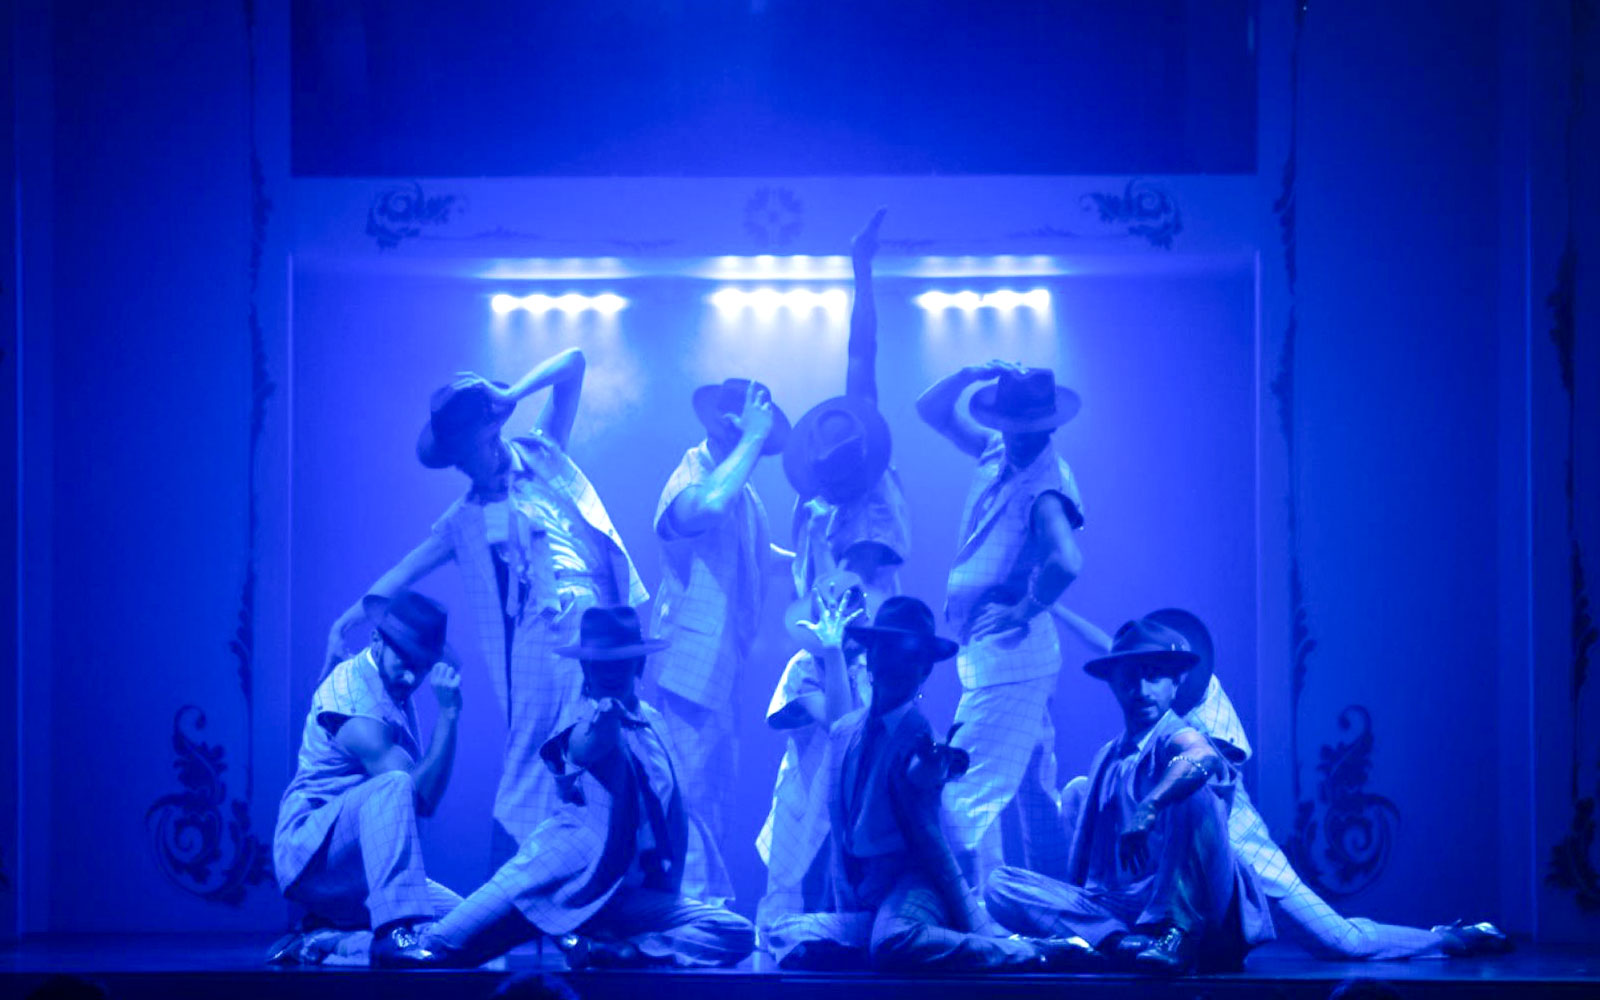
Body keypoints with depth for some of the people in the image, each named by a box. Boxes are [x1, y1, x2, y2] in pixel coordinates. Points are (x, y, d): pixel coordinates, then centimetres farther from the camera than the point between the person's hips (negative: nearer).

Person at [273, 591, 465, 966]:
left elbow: (425, 800, 9)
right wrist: (448, 713, -19)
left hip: (354, 878, 9)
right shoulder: (350, 693, -15)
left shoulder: (395, 695, 14)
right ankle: (395, 932, -45)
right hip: (309, 852, -9)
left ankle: (326, 940, -1)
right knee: (392, 786, -35)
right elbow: (421, 794, -21)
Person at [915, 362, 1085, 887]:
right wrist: (969, 375, 2)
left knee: (969, 797, -13)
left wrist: (1024, 611, -20)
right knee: (1033, 793, 14)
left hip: (1008, 655, -10)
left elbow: (1066, 560, -34)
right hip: (988, 649, 10)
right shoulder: (997, 453, 8)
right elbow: (932, 410, 19)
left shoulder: (1046, 481, -17)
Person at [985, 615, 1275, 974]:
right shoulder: (1107, 758, 19)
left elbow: (1204, 759, -28)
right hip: (1113, 909, 6)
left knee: (1192, 788, -28)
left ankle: (1179, 934, -28)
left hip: (1180, 903, -6)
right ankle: (1116, 940, -28)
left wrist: (1146, 810, -39)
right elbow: (1086, 859, 23)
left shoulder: (1177, 737, -1)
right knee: (1000, 886, -10)